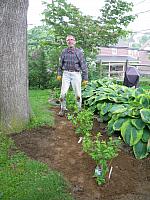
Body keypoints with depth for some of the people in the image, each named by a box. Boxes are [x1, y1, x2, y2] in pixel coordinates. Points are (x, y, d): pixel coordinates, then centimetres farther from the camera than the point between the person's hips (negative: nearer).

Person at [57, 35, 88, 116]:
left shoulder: (79, 52, -1)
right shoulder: (64, 52, 6)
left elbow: (83, 65, -1)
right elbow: (61, 64, 16)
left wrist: (85, 78, -4)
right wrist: (59, 74, 11)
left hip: (76, 74, -2)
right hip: (66, 74, 2)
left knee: (78, 93, 4)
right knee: (63, 93, -1)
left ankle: (79, 109, 19)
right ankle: (63, 109, 14)